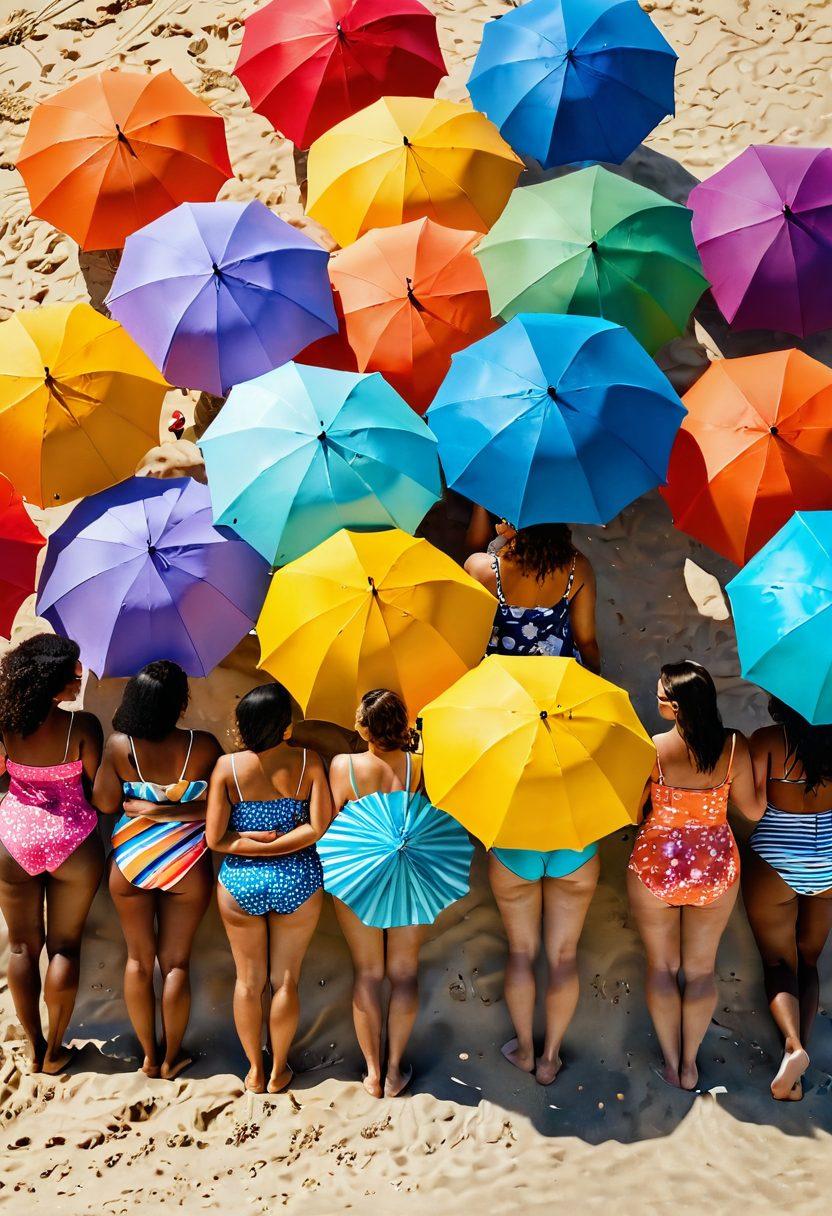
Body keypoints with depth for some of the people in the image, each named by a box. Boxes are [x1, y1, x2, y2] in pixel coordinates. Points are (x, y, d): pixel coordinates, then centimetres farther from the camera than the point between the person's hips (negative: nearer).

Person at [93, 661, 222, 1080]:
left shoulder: (120, 745, -16)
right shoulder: (203, 746, -18)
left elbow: (105, 803, -6)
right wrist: (172, 810, -7)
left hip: (131, 863, 1)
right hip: (187, 867, -1)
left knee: (138, 959, 17)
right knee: (175, 963, 12)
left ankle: (149, 1055, 26)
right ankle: (172, 1057, 24)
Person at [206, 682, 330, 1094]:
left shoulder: (227, 767, -12)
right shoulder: (308, 762, -12)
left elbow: (215, 838, -12)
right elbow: (320, 827, -15)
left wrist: (250, 842, -3)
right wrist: (277, 844, -10)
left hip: (240, 883, 0)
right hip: (297, 882, 0)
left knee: (249, 980, 17)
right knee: (286, 979, 15)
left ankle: (254, 1070, 29)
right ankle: (278, 1071, 27)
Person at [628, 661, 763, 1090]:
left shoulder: (652, 747, -19)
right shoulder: (734, 746, -13)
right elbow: (752, 810, -2)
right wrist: (762, 774, 14)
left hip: (656, 864, -2)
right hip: (715, 866, 2)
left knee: (662, 966, 17)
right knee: (701, 969, 18)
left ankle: (671, 1064, 24)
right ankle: (690, 1065, 26)